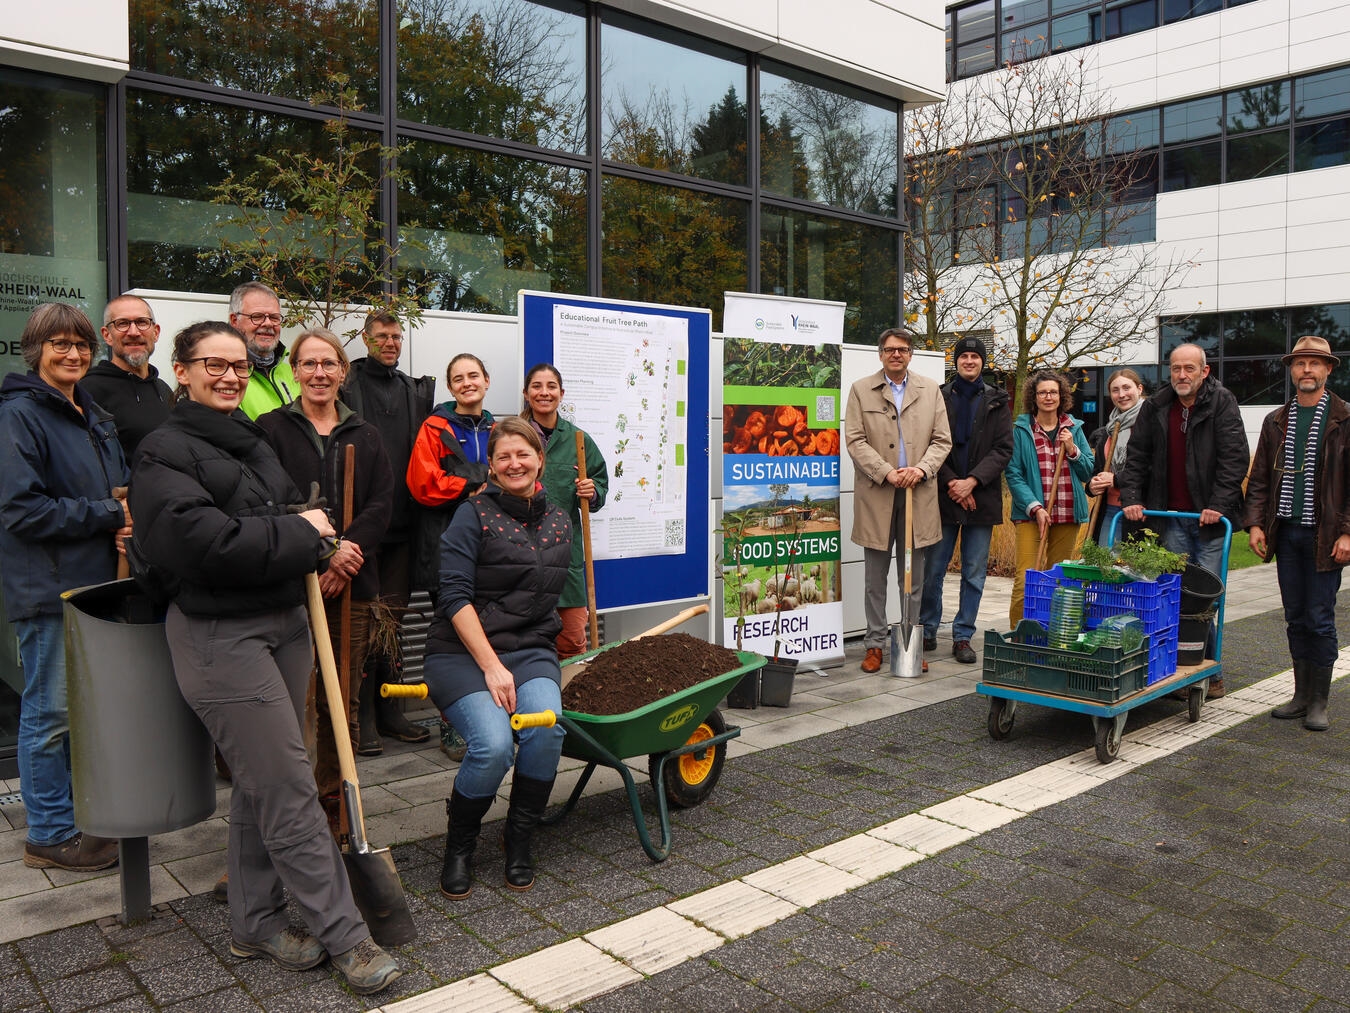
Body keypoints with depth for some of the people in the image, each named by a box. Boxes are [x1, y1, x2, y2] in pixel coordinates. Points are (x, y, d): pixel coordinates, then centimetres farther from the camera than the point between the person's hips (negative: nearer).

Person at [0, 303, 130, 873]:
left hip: (96, 581, 8)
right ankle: (49, 835, 13)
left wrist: (126, 517, 1)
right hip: (47, 586, -8)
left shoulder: (93, 415, 15)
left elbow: (120, 485, 23)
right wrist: (108, 516, -16)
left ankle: (78, 811, 30)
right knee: (51, 711, 1)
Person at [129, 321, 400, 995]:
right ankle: (344, 937, 5)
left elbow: (290, 511, 25)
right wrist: (299, 536, -10)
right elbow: (206, 541, -22)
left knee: (261, 783, 15)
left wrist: (316, 538, 1)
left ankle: (255, 923, 28)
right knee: (289, 789, -5)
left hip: (285, 622, 8)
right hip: (219, 634, -8)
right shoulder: (165, 452, -10)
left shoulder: (253, 441, 16)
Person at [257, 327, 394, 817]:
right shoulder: (272, 428, 4)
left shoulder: (364, 436, 16)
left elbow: (381, 504, 5)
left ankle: (334, 802, 21)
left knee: (342, 702, 9)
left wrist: (347, 550, -12)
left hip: (353, 585, 3)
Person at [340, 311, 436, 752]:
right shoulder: (347, 387, -3)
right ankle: (363, 717, 8)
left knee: (393, 617, 12)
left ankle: (389, 710, 22)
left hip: (402, 524, 5)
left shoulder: (417, 391, 14)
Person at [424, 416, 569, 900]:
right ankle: (459, 843, 3)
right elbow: (454, 595, -12)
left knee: (546, 726, -29)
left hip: (530, 650, 4)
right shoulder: (473, 515, -3)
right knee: (493, 743, -29)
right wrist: (491, 666, -19)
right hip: (462, 652, -4)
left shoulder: (559, 522, 12)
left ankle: (519, 841, -3)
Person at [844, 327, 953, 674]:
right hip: (877, 495, -1)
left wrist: (922, 469, -11)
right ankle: (875, 644, 14)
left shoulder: (930, 390, 11)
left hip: (919, 496, 2)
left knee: (914, 577, 8)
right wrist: (887, 473, -14)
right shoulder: (861, 390, 4)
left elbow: (942, 440, 7)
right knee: (875, 577, 6)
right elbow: (855, 441, -3)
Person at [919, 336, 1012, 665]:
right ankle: (927, 631, 18)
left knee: (975, 573, 5)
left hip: (981, 499, 1)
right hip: (943, 498, -1)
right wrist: (951, 483, -11)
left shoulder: (997, 401, 7)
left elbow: (1004, 449, 0)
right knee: (932, 570, 4)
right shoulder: (939, 397, 4)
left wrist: (971, 481, -12)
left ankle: (963, 637, 15)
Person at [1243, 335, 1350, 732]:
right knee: (1295, 618, 11)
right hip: (1286, 533, 4)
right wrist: (1255, 523, 1)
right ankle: (1301, 695, 21)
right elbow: (1259, 478, 12)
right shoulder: (1276, 421, 10)